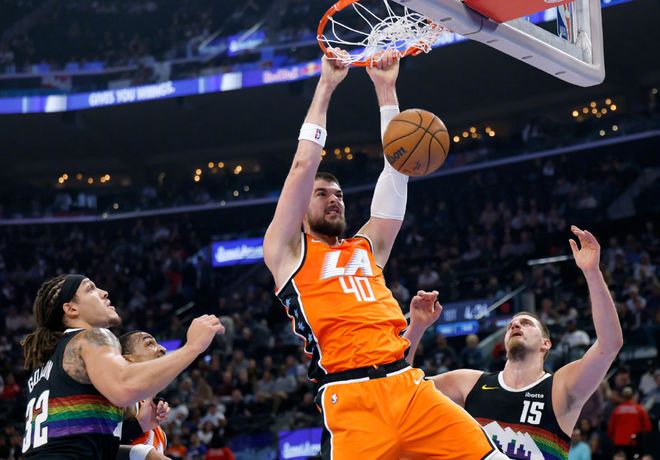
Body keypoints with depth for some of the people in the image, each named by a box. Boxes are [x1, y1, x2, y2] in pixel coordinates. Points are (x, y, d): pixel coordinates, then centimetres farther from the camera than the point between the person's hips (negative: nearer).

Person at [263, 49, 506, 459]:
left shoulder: (366, 248, 26)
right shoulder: (287, 251, 14)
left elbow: (396, 170, 22)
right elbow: (303, 167, 6)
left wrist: (386, 91, 19)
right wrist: (326, 88, 12)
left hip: (409, 386, 5)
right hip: (351, 398, -5)